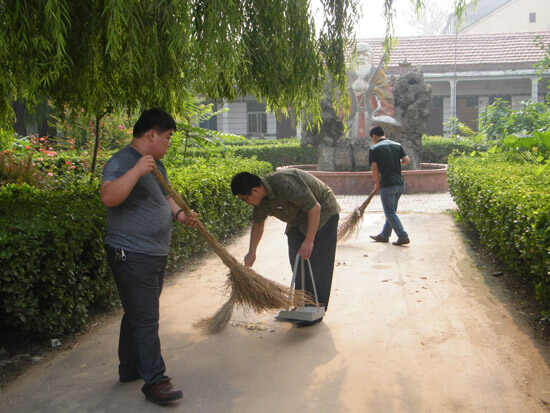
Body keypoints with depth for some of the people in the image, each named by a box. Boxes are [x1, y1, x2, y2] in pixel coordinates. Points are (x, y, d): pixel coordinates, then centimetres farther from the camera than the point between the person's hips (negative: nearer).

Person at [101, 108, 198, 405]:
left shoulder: (156, 163, 16)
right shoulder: (122, 162, -16)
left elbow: (163, 197, 27)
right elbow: (108, 197, -31)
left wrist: (180, 215, 9)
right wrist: (137, 171, -36)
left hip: (155, 254, 10)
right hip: (131, 255, -10)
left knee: (138, 314, 19)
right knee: (144, 318, -5)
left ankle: (130, 369, 33)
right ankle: (154, 381, 3)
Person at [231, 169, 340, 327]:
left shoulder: (285, 184, -35)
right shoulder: (262, 198, -7)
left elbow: (315, 208, -32)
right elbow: (257, 223, 11)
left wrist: (309, 240, -31)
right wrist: (251, 252, 11)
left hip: (323, 214, -8)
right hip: (298, 221, 8)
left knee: (318, 263, -11)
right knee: (297, 260, 5)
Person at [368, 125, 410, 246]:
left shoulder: (374, 149, -5)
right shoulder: (397, 145, 10)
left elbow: (374, 169, -6)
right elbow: (406, 160, 2)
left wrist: (377, 184, 7)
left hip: (387, 184, -6)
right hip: (400, 183, 7)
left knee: (390, 213, 2)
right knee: (391, 211, 16)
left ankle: (403, 236, -3)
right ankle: (384, 235, 27)